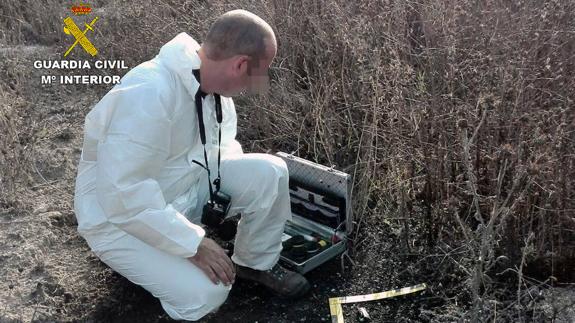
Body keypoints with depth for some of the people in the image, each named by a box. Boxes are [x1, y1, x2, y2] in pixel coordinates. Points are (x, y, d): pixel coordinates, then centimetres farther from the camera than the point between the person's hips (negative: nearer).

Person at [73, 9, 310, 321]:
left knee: (269, 172, -13)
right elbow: (124, 196, -34)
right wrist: (195, 243, -29)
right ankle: (145, 260, 6)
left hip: (187, 186, 7)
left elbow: (223, 148, 10)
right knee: (206, 293, -25)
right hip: (121, 215, -7)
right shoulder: (149, 95, -34)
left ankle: (257, 264, 10)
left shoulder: (211, 80, -6)